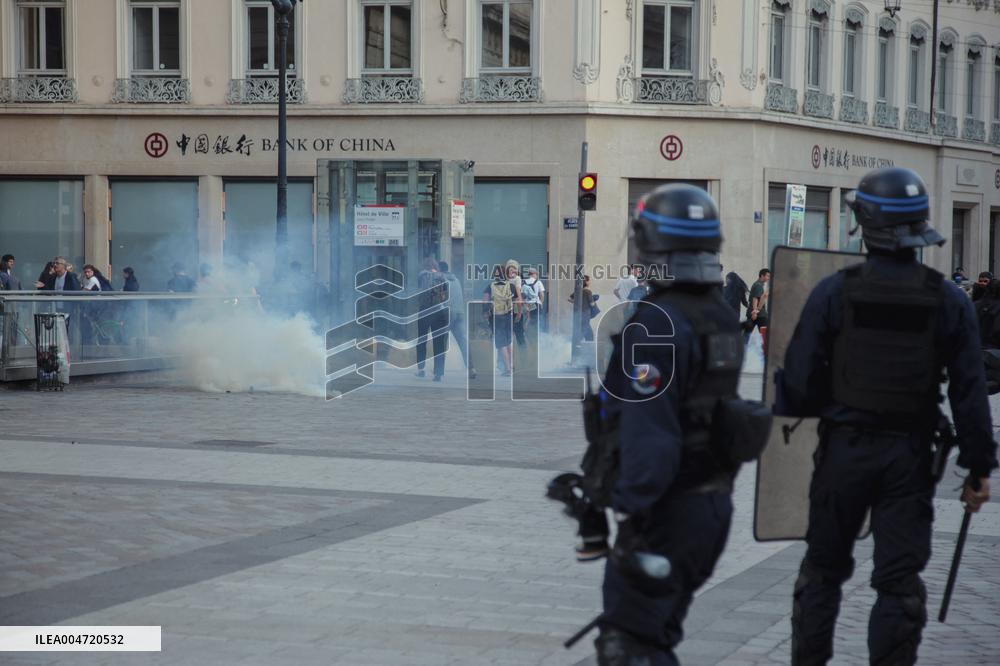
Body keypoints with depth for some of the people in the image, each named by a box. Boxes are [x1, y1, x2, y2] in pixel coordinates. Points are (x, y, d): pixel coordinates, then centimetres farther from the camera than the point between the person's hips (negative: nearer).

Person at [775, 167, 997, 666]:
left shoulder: (833, 292, -9)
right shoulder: (948, 301, -4)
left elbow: (799, 379, -7)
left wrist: (784, 417, 13)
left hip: (844, 449, 0)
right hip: (910, 455, 0)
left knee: (823, 568, 14)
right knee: (899, 579, 5)